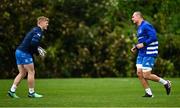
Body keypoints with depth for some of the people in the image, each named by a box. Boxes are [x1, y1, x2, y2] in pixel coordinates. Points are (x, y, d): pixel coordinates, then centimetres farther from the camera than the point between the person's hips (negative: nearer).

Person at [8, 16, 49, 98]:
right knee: (31, 72, -2)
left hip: (19, 51, 10)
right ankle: (31, 92, 3)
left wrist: (39, 50, 11)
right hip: (25, 53, -10)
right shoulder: (38, 31, -9)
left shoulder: (35, 30, 22)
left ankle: (12, 91, 5)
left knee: (22, 73, 11)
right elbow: (33, 42, -24)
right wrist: (39, 49, -8)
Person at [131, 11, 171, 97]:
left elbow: (153, 37, -21)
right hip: (142, 54, 10)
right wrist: (136, 48, 13)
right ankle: (149, 93, 6)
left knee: (146, 75, -10)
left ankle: (165, 83, 7)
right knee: (139, 73, 0)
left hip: (149, 54, -10)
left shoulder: (146, 25, -13)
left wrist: (143, 44, -20)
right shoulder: (139, 28, 19)